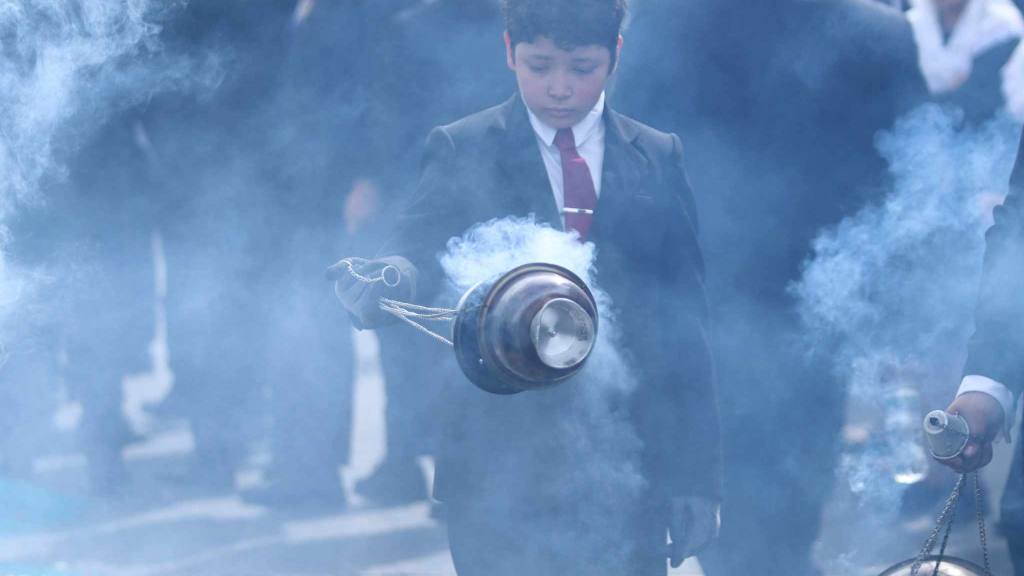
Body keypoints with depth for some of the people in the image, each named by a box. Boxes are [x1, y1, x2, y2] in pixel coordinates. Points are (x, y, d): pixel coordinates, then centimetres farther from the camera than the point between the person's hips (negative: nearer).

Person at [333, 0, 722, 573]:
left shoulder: (659, 160, 9)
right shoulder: (464, 151, 4)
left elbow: (685, 327, 8)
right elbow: (427, 237, -14)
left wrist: (695, 476, 3)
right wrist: (395, 276, -40)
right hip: (502, 467, -2)